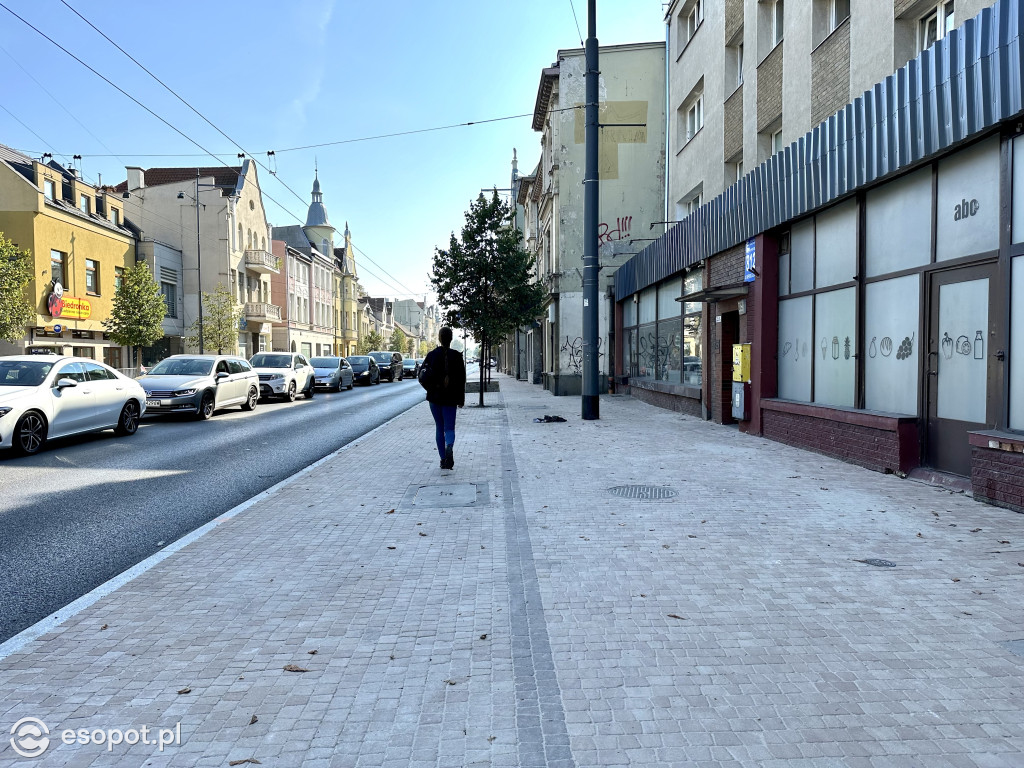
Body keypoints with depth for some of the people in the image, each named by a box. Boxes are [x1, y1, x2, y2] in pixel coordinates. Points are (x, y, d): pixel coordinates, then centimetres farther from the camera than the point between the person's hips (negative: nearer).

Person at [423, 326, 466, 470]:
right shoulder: (457, 355, -4)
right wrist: (461, 399, 4)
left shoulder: (432, 355, -3)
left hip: (435, 397, 1)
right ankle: (449, 447, -29)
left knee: (439, 428, 13)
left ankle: (443, 459, 13)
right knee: (449, 428, 2)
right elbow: (462, 379, -3)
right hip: (450, 398, -1)